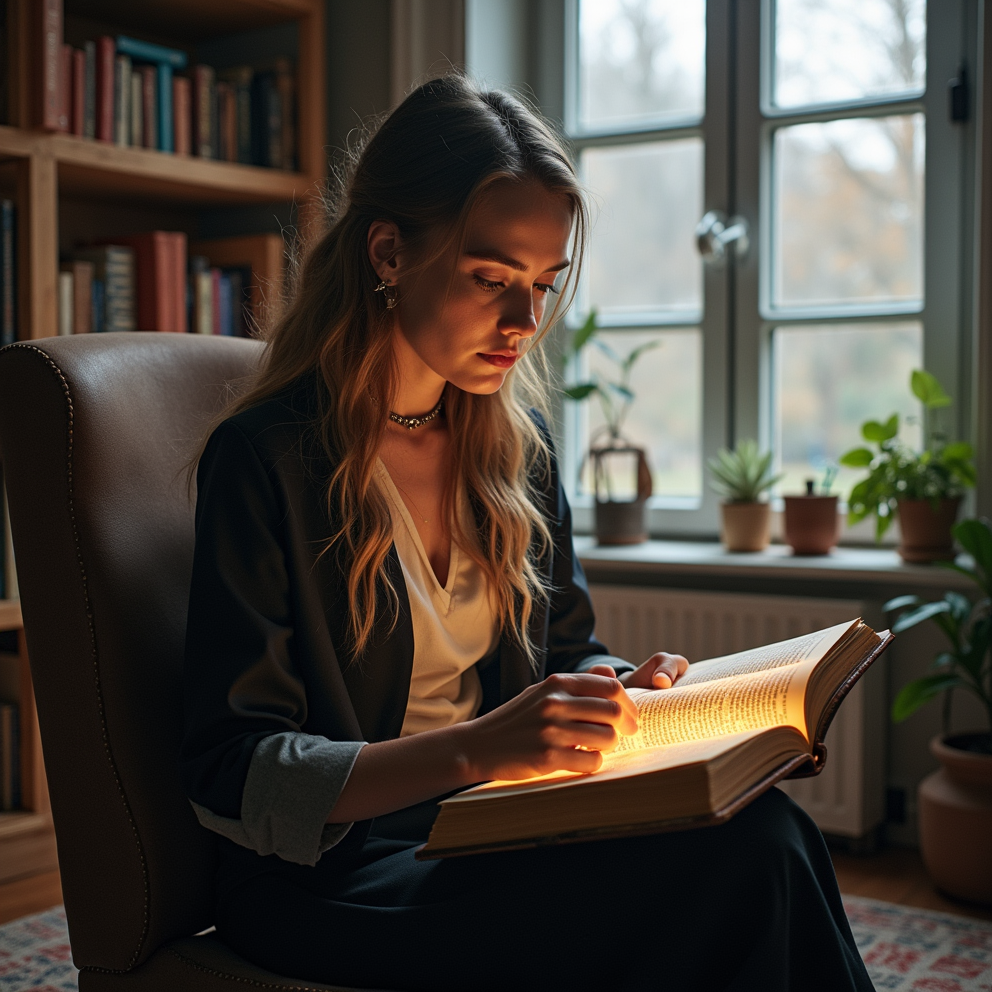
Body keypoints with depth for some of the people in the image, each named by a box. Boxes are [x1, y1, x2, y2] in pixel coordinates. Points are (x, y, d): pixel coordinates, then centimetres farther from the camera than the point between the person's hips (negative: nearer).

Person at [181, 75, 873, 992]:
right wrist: (475, 749, -28)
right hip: (329, 874, -6)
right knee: (740, 861, -28)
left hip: (491, 833, 6)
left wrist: (621, 691, -6)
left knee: (762, 825, -26)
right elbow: (234, 777, -15)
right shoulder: (266, 458, -11)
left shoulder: (516, 440, 9)